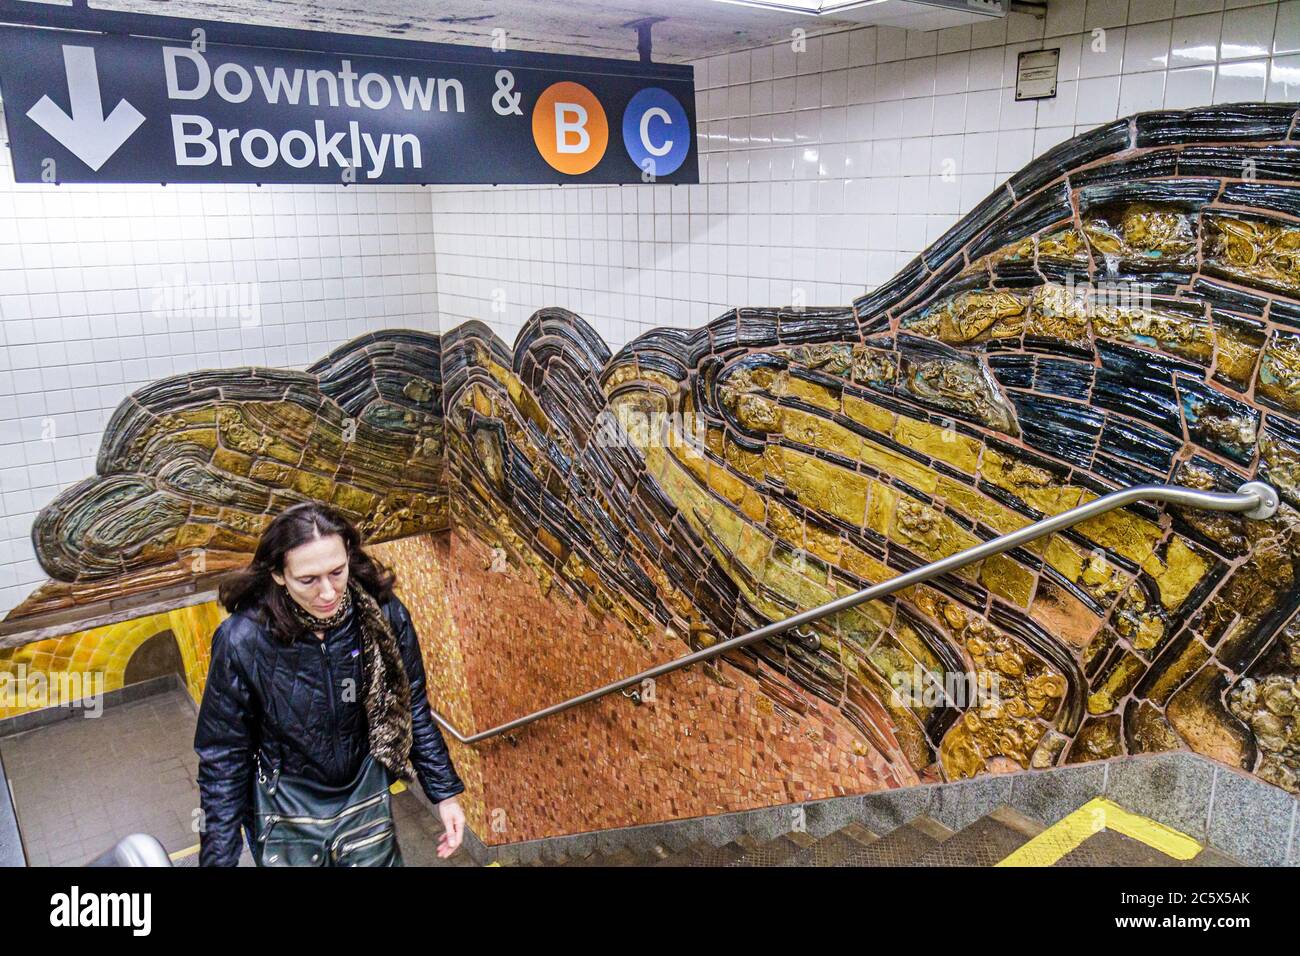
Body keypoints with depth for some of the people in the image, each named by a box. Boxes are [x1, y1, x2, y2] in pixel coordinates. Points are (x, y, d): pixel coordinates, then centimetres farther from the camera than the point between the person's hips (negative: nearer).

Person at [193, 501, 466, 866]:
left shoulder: (382, 613, -19)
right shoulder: (242, 641, -24)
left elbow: (411, 708, -5)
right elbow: (223, 757, -13)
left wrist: (445, 792, -2)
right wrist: (219, 857, -12)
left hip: (365, 794, 2)